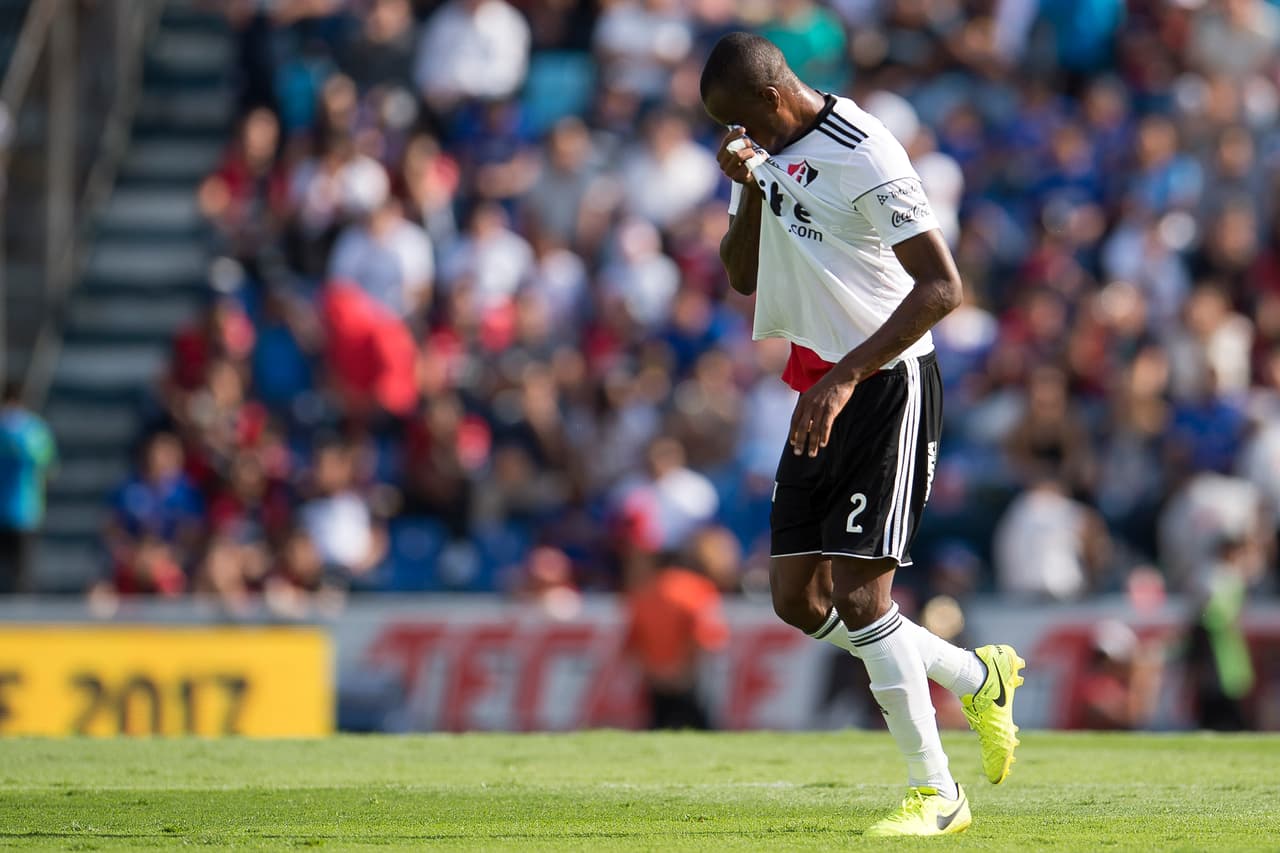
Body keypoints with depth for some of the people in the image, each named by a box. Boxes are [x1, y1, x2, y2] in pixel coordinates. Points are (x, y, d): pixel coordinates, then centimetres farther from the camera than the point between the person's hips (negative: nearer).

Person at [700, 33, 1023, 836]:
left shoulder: (863, 156, -20)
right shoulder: (769, 150, 8)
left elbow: (942, 286, -24)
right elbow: (743, 278, 15)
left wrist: (845, 376, -29)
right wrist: (750, 192, -5)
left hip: (886, 386, -9)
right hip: (821, 390, 9)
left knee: (857, 589, -14)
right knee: (797, 596, 6)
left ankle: (935, 794, -5)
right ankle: (978, 679, 24)